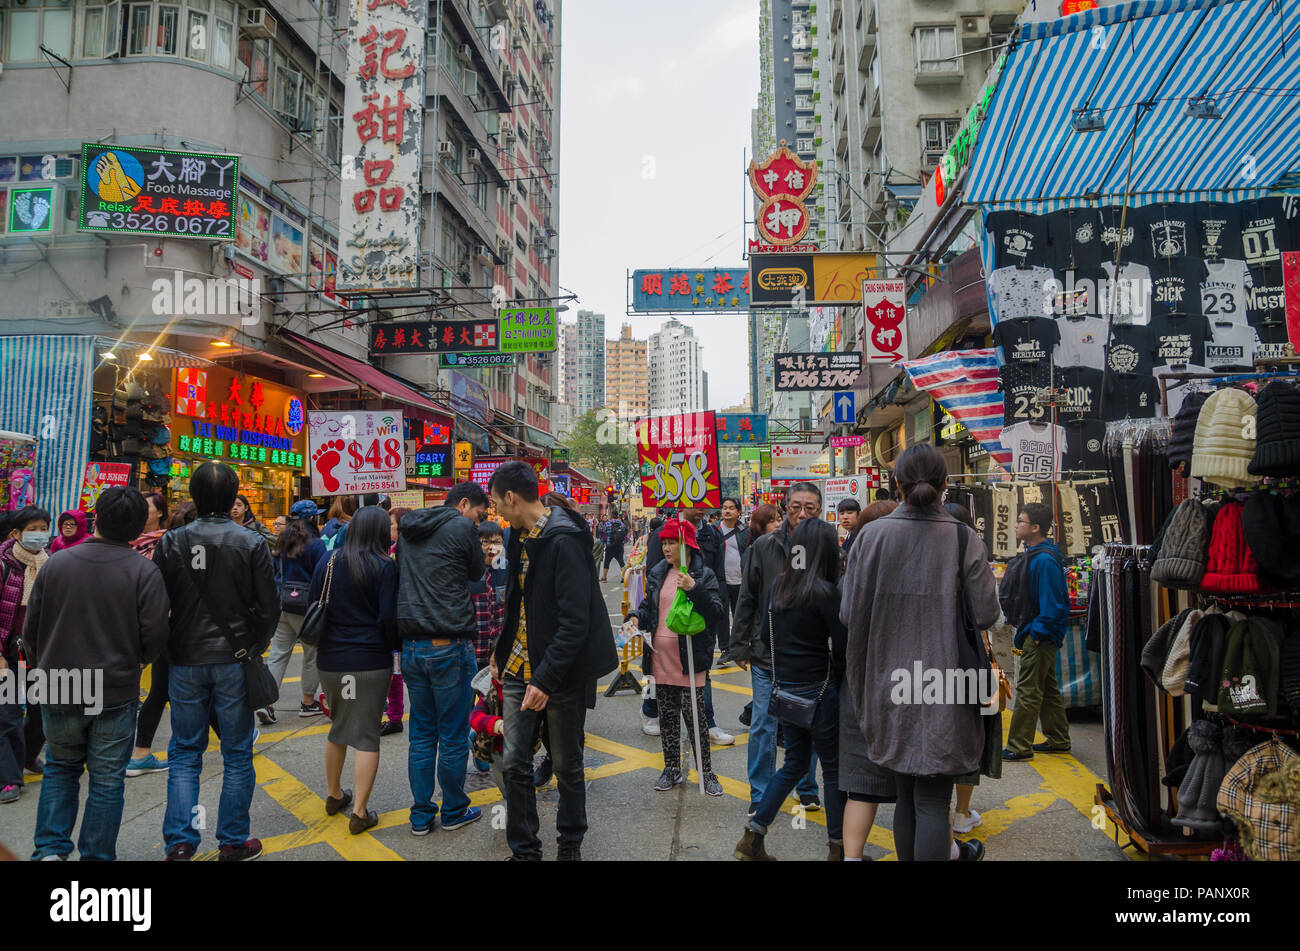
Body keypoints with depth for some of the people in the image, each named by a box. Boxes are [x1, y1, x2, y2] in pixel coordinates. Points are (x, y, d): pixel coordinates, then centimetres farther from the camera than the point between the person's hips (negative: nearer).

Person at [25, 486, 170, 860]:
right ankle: (96, 856, 16)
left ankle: (50, 849, 16)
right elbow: (155, 636, -14)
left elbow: (31, 629, 3)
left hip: (59, 690, 3)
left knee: (60, 768, 22)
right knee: (107, 779, 9)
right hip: (116, 693, -2)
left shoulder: (57, 563, -5)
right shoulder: (144, 571, -13)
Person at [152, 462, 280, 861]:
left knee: (184, 754, 14)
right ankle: (234, 843, 16)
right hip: (234, 661, -2)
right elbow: (269, 606, -7)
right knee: (237, 754, 9)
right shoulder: (251, 543, -9)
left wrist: (167, 651, 14)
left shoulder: (171, 542, -3)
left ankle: (179, 843, 10)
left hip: (185, 662, 2)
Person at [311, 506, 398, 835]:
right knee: (366, 734, 3)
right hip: (371, 660, -5)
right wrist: (393, 646, 4)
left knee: (338, 727, 22)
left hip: (330, 659, 5)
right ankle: (360, 812, 5)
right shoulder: (384, 566, -10)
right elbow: (388, 617, -13)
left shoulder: (327, 562, 3)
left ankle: (334, 795, 36)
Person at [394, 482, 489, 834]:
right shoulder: (461, 527, -9)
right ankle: (454, 811, 19)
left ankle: (421, 815, 20)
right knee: (453, 736, 7)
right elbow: (476, 573, 4)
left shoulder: (407, 530, 13)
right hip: (449, 645, -7)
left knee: (421, 734, 15)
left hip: (411, 645, 7)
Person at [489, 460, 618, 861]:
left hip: (562, 673, -7)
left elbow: (575, 621, -24)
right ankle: (524, 849, 22)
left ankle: (570, 843, 32)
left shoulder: (564, 540, -19)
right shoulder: (522, 536, 8)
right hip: (520, 669, 7)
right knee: (515, 763, 7)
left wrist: (545, 678, -25)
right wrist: (501, 652, 17)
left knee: (567, 766, 10)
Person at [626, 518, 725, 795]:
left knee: (694, 716, -1)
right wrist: (636, 617, -2)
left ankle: (707, 772, 14)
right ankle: (672, 769, 27)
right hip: (661, 656, 5)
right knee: (667, 716, 14)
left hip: (689, 658, -5)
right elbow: (648, 605, 18)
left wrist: (694, 589, -26)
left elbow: (716, 613, -14)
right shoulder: (658, 573, 9)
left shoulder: (704, 575, -6)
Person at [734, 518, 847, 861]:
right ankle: (838, 847, 20)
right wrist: (833, 673, 3)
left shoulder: (780, 585, 2)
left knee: (794, 764, 19)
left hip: (785, 689, 7)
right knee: (834, 768, 10)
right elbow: (842, 648, -14)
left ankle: (753, 836, 19)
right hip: (818, 691, -7)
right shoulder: (825, 591, -17)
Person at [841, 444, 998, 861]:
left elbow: (851, 615, -5)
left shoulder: (872, 535, -7)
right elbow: (986, 614, -6)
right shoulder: (965, 539, -8)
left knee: (905, 796, 17)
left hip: (890, 686, 2)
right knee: (932, 802, 6)